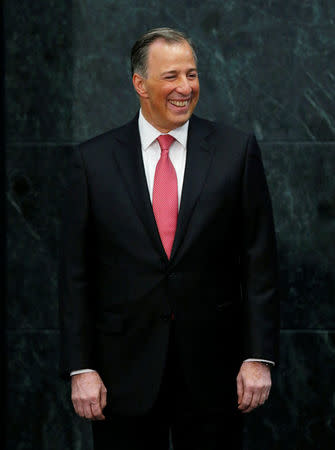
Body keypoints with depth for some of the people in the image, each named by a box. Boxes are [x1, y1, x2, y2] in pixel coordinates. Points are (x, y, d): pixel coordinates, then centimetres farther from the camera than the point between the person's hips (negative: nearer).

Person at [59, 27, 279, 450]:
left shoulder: (236, 149, 1)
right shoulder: (92, 160, 1)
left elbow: (259, 259, 0)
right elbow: (76, 272, 2)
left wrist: (259, 356, -5)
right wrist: (80, 367, -4)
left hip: (213, 368, 0)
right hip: (125, 371, 0)